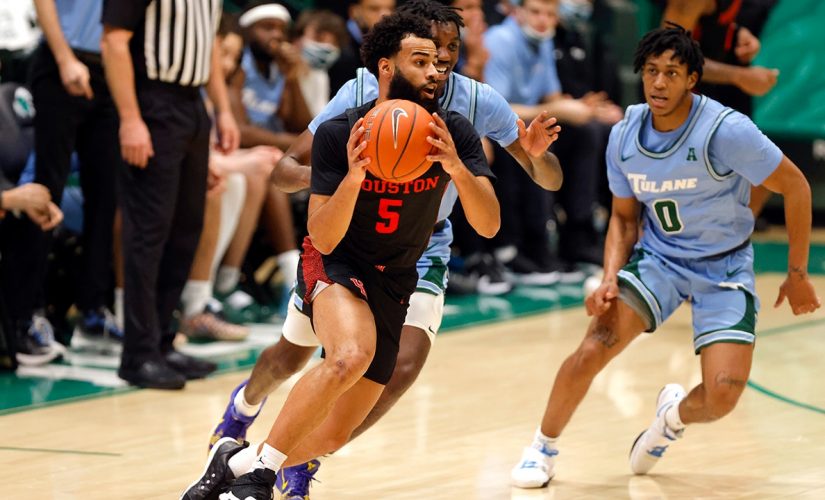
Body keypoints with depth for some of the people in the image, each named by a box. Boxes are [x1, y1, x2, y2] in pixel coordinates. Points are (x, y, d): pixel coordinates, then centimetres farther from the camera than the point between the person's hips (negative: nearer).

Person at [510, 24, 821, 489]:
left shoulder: (727, 131, -23)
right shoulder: (624, 137, -8)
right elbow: (625, 217, 6)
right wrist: (610, 279, -11)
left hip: (723, 267, -3)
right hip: (658, 256, 3)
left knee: (722, 397, -17)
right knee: (592, 349, -18)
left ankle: (675, 414, 21)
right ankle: (543, 446, 6)